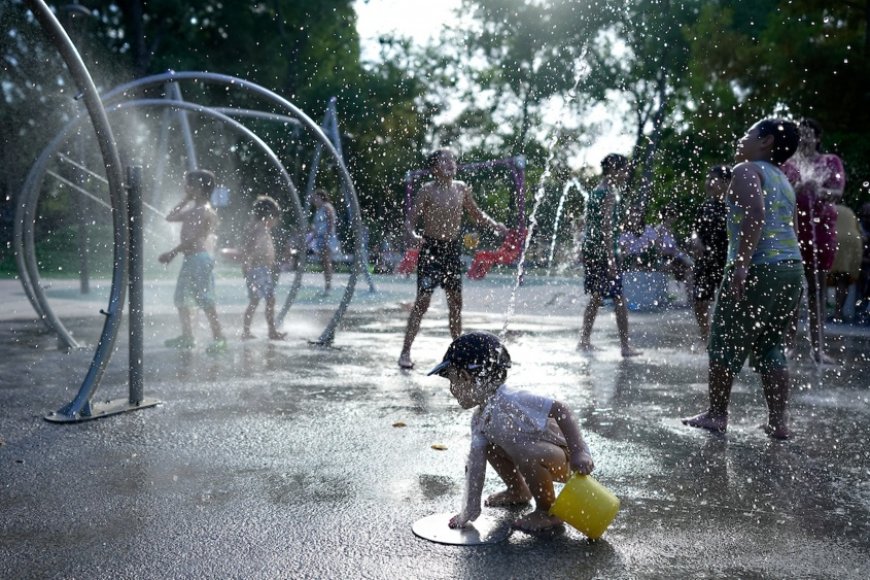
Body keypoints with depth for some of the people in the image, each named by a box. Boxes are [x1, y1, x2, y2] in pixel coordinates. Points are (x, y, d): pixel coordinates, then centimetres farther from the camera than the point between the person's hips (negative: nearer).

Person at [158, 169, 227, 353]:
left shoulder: (206, 211, -12)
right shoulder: (192, 210, 16)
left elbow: (193, 239, -19)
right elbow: (170, 217, 22)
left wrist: (173, 252, -18)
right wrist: (186, 200, 15)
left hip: (200, 258, -10)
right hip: (189, 259, 10)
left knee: (204, 300, -11)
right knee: (181, 298, 14)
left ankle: (219, 338, -9)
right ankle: (187, 336, 22)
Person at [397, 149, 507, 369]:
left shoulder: (461, 188, 6)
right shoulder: (427, 190, -8)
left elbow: (475, 213, 20)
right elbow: (410, 219, -10)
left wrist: (494, 224, 4)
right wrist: (413, 234, -32)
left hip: (453, 248, 5)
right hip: (431, 248, -5)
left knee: (456, 301, 10)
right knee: (423, 300, -10)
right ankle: (405, 352, -5)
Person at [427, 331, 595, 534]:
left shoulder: (511, 400, -29)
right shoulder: (480, 418, 0)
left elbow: (560, 409, -33)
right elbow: (476, 464, 0)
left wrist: (578, 452, -36)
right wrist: (470, 509, -2)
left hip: (564, 458, -9)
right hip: (535, 455, 9)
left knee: (524, 452, -34)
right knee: (490, 448, 12)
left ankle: (549, 513, -13)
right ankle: (519, 492, 33)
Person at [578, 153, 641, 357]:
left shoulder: (595, 192, 15)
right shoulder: (608, 193, -13)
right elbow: (606, 227, -20)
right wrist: (611, 258, -22)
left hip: (590, 249, 9)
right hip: (603, 250, -9)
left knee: (596, 297, 16)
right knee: (619, 299, -4)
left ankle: (584, 341, 20)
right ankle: (625, 347, -2)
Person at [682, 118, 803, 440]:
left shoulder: (747, 170, -3)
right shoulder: (782, 180, 22)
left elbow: (755, 214, -20)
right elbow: (785, 228, 20)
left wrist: (741, 263, -25)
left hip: (757, 269, -8)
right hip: (791, 269, 8)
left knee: (725, 344, 4)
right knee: (770, 347, 13)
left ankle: (716, 414, 11)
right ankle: (779, 421, 11)